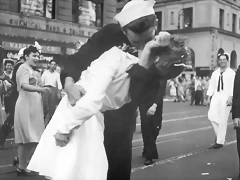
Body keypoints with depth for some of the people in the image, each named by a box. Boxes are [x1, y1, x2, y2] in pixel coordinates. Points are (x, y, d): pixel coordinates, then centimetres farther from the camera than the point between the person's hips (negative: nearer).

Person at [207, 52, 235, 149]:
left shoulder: (231, 73, -3)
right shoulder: (215, 73, 11)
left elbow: (233, 86, -10)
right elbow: (211, 85, 12)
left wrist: (230, 98, -21)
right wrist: (208, 98, 6)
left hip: (226, 98, -4)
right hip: (216, 97, 4)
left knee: (223, 120, -1)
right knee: (211, 116, -7)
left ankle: (220, 141, 9)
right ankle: (219, 134, 17)